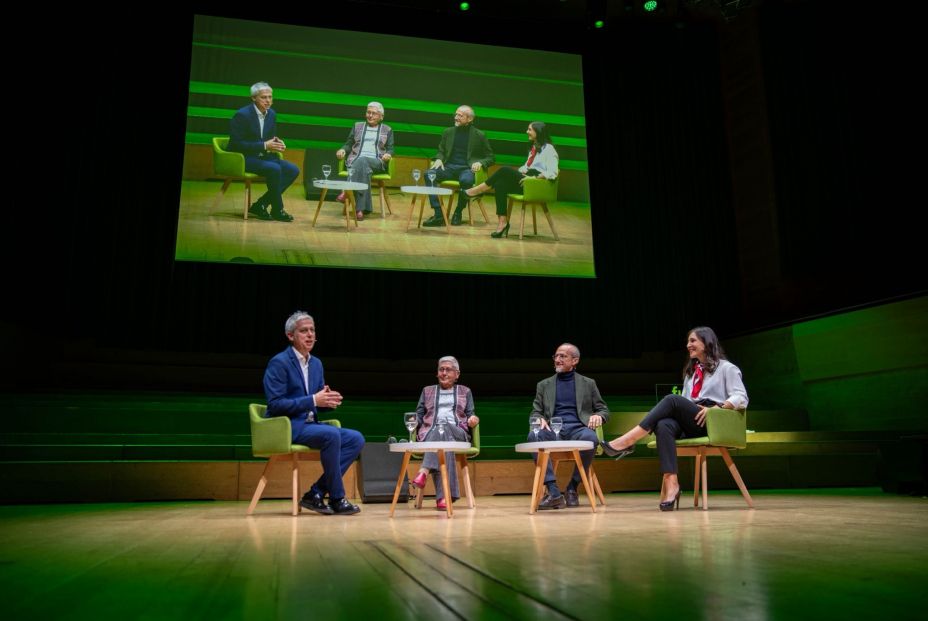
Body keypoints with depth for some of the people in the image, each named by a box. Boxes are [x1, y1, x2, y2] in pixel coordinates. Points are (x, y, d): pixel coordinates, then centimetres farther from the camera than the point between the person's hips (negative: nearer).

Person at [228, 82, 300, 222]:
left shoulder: (271, 114, 7)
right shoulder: (242, 115, -14)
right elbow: (237, 144, -19)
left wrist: (277, 144, -8)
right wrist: (265, 146, -24)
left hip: (263, 156, 8)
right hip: (243, 158, -8)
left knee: (293, 170, -12)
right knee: (274, 169, -31)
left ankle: (260, 205, -10)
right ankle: (277, 210, -13)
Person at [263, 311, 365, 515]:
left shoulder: (316, 363, 15)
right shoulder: (279, 363, -9)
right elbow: (275, 405, -17)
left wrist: (329, 401, -6)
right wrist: (313, 400, -22)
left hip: (309, 424, 8)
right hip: (287, 426, -8)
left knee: (356, 439, -10)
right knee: (331, 435, -32)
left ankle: (315, 494, -9)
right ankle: (337, 499, -18)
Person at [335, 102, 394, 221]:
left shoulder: (387, 130, 18)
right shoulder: (358, 126, 22)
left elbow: (390, 149, 11)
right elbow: (349, 144, 20)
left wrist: (388, 155, -13)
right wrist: (343, 150, -3)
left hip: (376, 162, -1)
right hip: (355, 160, 1)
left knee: (362, 161, -38)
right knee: (363, 168, -37)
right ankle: (361, 208, -47)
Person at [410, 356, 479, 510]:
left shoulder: (465, 391, 24)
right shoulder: (427, 391, 26)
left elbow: (470, 416, 16)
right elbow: (419, 414, 21)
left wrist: (473, 421, -9)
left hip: (457, 433, 0)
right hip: (430, 433, 1)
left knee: (443, 429, -40)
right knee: (443, 443, -39)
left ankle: (423, 472, -54)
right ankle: (444, 496, -53)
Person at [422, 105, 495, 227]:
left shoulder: (479, 135, 6)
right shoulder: (448, 132, 15)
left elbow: (490, 157, 10)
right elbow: (441, 151, 25)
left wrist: (480, 163, -11)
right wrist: (438, 159, 1)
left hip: (467, 168, -3)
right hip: (449, 167, 3)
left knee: (466, 180, -40)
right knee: (429, 174, -27)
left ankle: (458, 213, -16)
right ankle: (438, 215, -30)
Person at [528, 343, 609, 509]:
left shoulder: (588, 383, 18)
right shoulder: (544, 385, 21)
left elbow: (604, 410, 17)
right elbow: (536, 412, 17)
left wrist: (598, 416, -9)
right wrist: (539, 419, -9)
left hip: (578, 428, -1)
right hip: (553, 430, 1)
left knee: (591, 438, -36)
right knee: (533, 436, -33)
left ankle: (572, 489, -17)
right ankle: (553, 491, -32)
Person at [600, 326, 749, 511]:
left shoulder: (726, 368, 12)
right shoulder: (690, 371, 31)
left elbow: (741, 398, -2)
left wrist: (715, 408, -16)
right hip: (689, 423, 5)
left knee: (672, 399, -30)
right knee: (664, 425, -31)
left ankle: (627, 442, -37)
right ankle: (670, 482, -44)